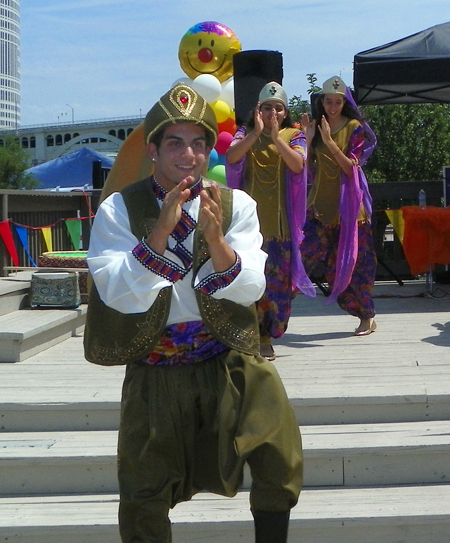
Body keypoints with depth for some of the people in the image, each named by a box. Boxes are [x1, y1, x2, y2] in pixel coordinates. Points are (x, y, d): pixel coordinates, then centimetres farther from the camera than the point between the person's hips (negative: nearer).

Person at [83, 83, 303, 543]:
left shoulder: (236, 206, -1)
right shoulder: (118, 210, -7)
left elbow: (250, 291, -10)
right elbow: (121, 296, -16)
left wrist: (214, 237, -27)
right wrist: (160, 230, -27)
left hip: (230, 362, 1)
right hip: (154, 372, -1)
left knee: (281, 462, -11)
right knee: (143, 498, 6)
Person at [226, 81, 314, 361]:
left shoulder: (294, 136, 9)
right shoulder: (246, 133, 10)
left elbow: (298, 165, -11)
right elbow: (231, 157, -10)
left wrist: (276, 137, -20)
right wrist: (256, 133, -19)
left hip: (280, 221, 0)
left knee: (278, 279, 1)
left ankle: (266, 337, 11)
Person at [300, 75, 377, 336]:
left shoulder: (355, 128, -1)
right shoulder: (315, 126, 9)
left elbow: (352, 167, -10)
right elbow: (306, 168, 6)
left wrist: (330, 142, -19)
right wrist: (308, 139, -8)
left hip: (348, 202, -3)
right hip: (320, 202, 3)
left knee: (353, 259, -1)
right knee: (305, 253, -9)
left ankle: (367, 316, 10)